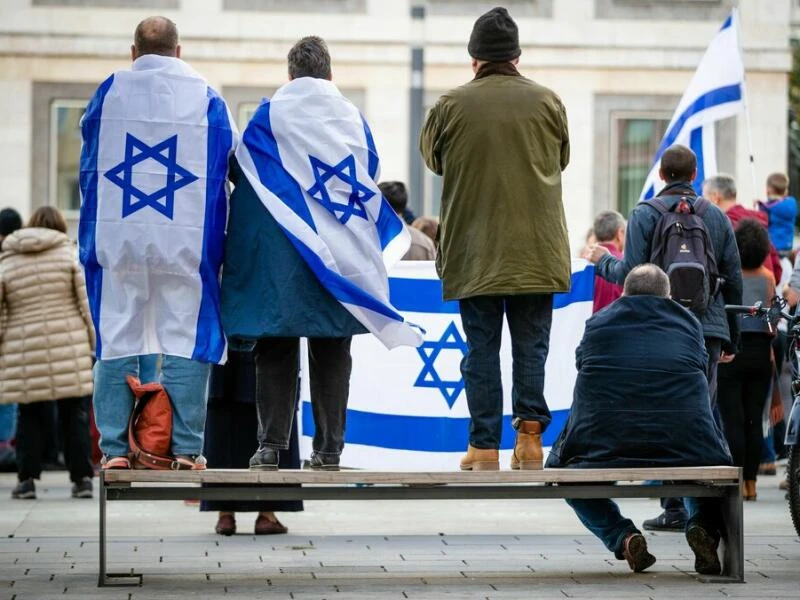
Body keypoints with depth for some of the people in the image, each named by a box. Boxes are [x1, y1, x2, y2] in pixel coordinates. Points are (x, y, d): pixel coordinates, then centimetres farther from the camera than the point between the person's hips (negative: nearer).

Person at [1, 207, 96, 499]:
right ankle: (82, 478, 4)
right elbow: (87, 302, -1)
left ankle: (26, 478, 6)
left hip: (25, 351, 1)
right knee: (74, 413, 5)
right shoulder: (69, 254, 4)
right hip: (69, 348, -1)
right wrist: (93, 340, 4)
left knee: (31, 414, 9)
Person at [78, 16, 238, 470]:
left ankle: (115, 448, 3)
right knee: (185, 342, 2)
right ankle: (187, 448, -3)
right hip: (185, 241, -1)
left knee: (115, 341, 5)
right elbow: (224, 171, 4)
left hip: (118, 239, 1)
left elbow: (89, 168, 11)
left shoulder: (110, 92, 5)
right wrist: (212, 239, 11)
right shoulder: (206, 97, 3)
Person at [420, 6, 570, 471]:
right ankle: (530, 434, 1)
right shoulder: (547, 101, -2)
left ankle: (485, 446, 4)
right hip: (536, 251, 1)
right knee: (531, 346, 8)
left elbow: (433, 158, 11)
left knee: (481, 349, 5)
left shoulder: (452, 105, -6)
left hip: (473, 253, -1)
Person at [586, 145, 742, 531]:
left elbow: (631, 274, -9)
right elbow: (734, 280, 11)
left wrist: (603, 262, 12)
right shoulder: (718, 217, 11)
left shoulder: (645, 214, -1)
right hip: (708, 329, 3)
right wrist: (731, 339, 19)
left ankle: (674, 509, -2)